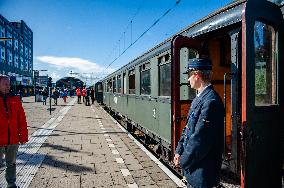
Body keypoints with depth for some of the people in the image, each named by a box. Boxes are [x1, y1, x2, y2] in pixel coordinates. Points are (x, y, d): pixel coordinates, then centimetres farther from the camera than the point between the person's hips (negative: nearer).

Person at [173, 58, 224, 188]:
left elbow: (200, 139, -25)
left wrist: (183, 161, -15)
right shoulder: (198, 99, 7)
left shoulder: (211, 101, -24)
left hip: (202, 170, -8)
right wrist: (179, 152, 6)